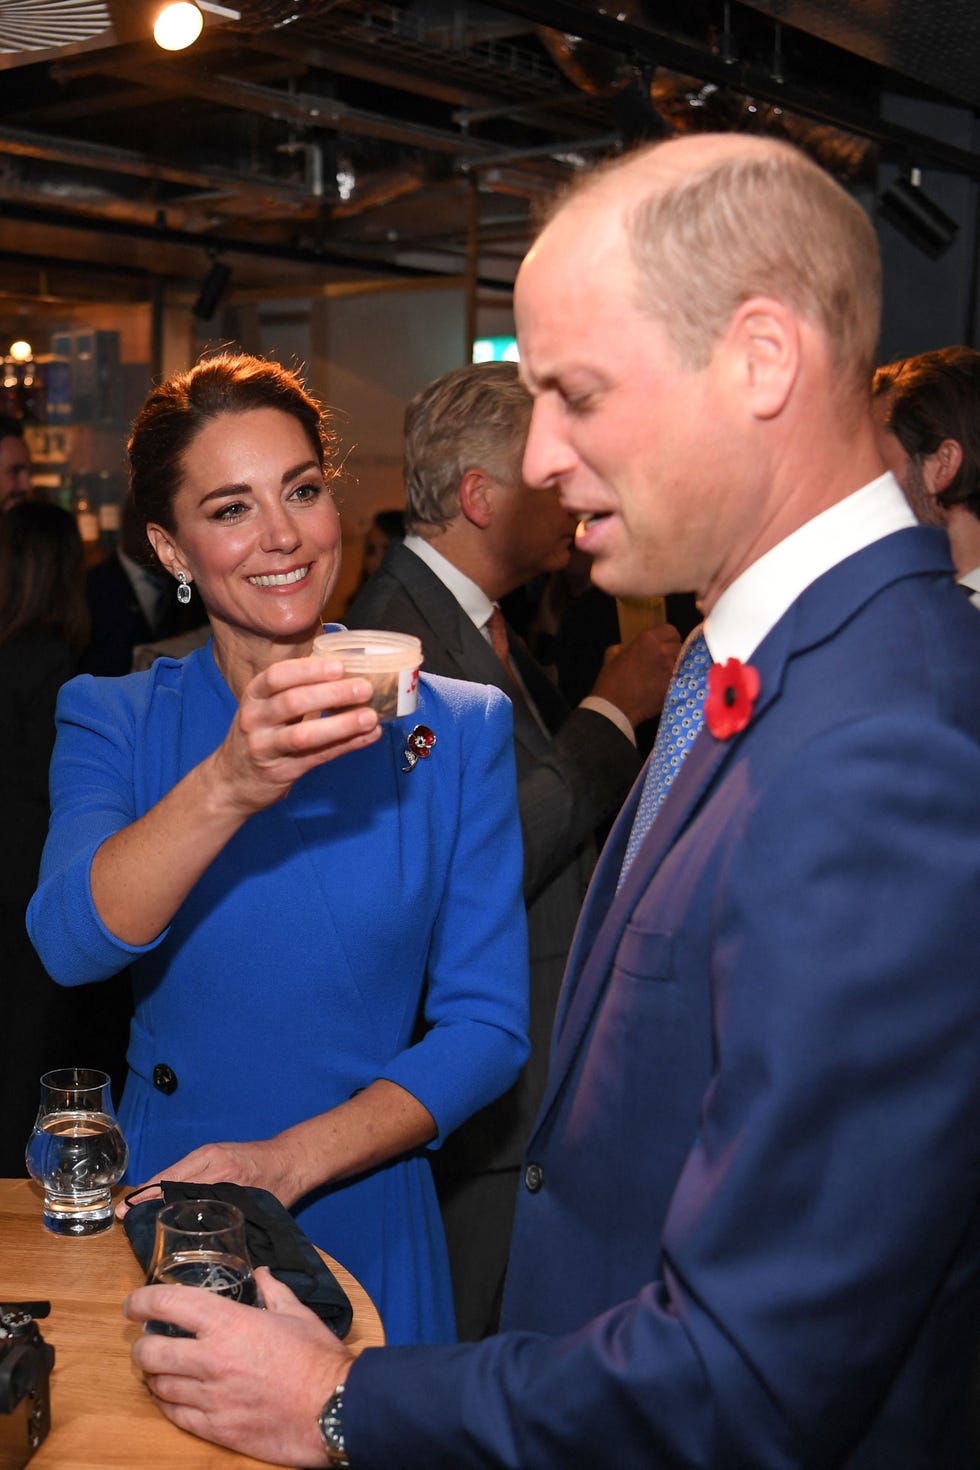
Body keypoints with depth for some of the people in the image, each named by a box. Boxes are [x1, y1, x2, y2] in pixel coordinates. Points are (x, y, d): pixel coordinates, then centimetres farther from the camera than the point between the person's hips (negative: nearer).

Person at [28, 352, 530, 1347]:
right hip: (155, 1219, 1)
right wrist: (227, 786, -37)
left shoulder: (458, 729, -5)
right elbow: (71, 945, -21)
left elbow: (486, 1026, -8)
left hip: (358, 1220, 0)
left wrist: (288, 1160, -19)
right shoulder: (114, 722, -3)